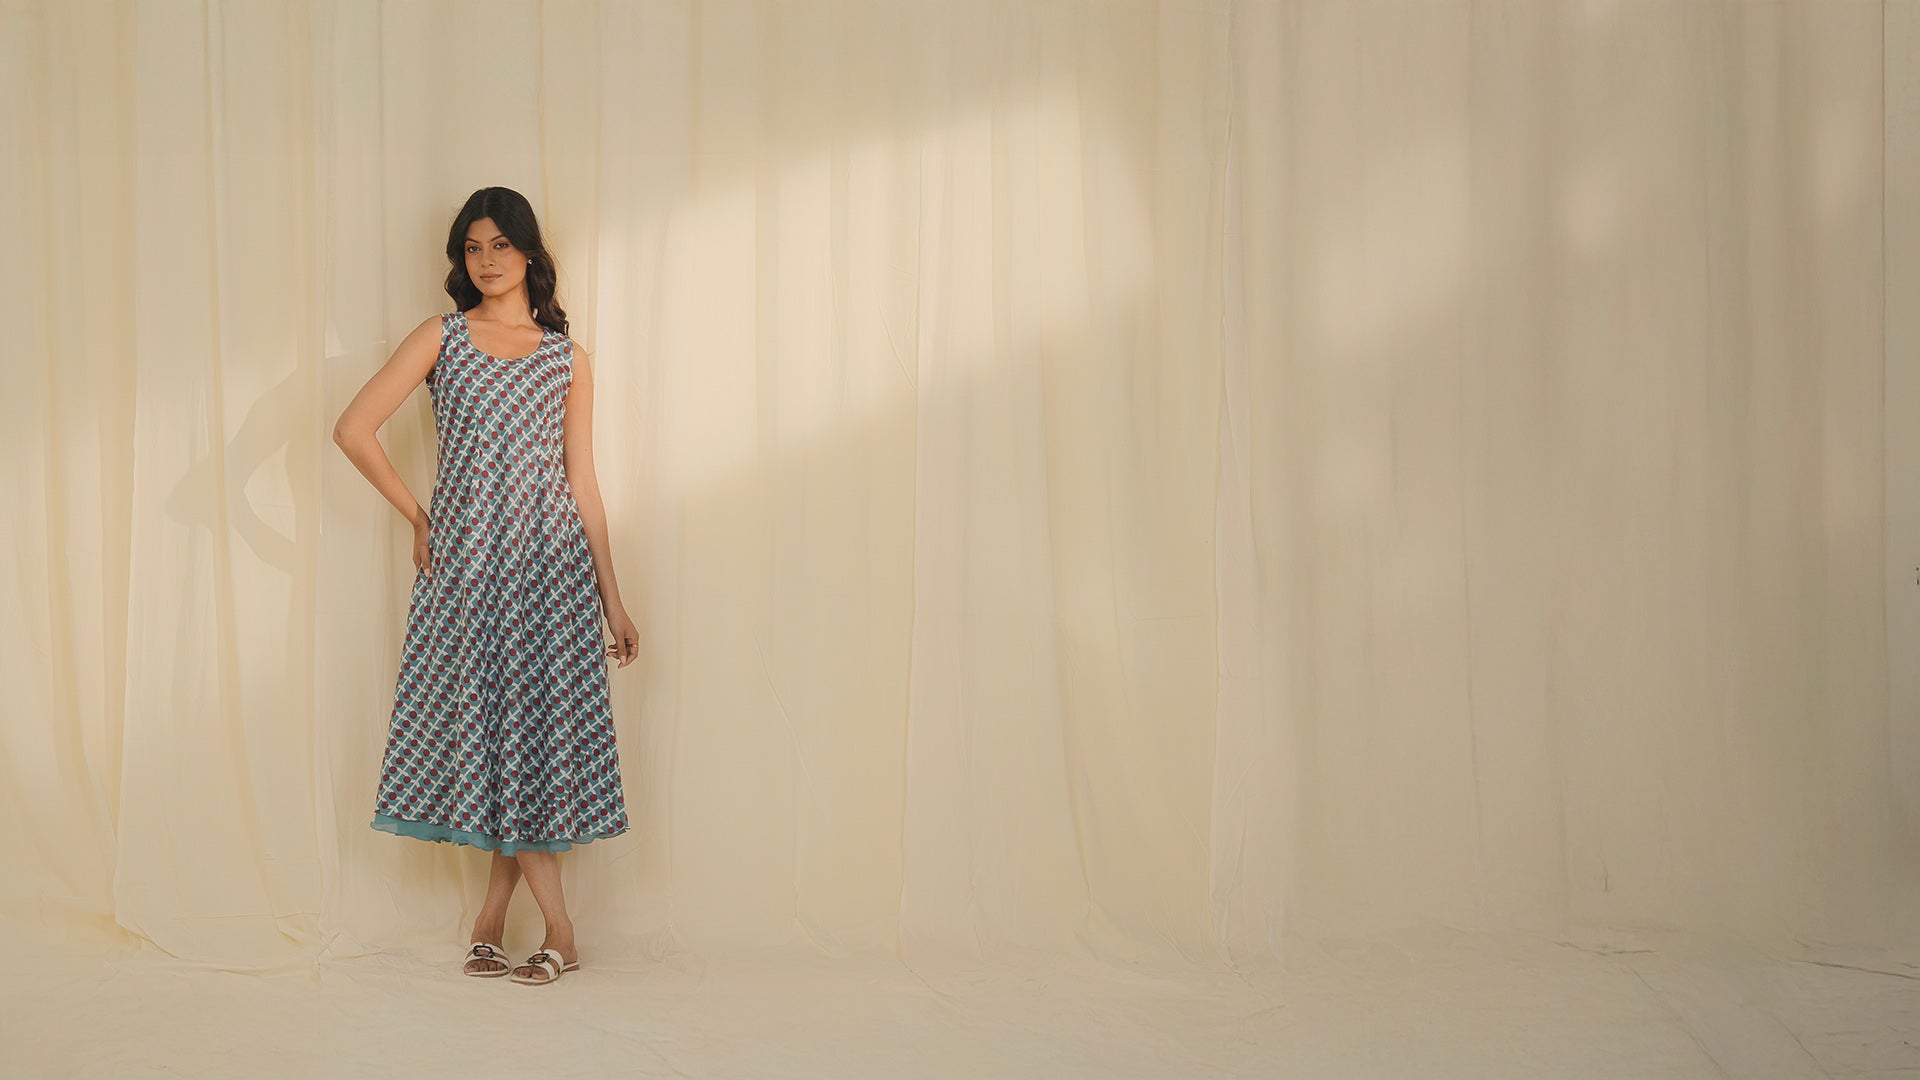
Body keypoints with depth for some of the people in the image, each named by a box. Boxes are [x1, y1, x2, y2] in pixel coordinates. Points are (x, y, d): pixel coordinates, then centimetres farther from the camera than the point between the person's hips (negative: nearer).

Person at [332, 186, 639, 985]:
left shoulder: (568, 359, 9)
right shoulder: (442, 338, 4)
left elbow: (581, 483, 9)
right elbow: (353, 429, -1)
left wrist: (613, 599, 7)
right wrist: (417, 517, 1)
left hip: (550, 560, 1)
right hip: (467, 560, -1)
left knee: (535, 725, -1)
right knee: (493, 725, -2)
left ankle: (491, 919, 12)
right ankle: (558, 929, 6)